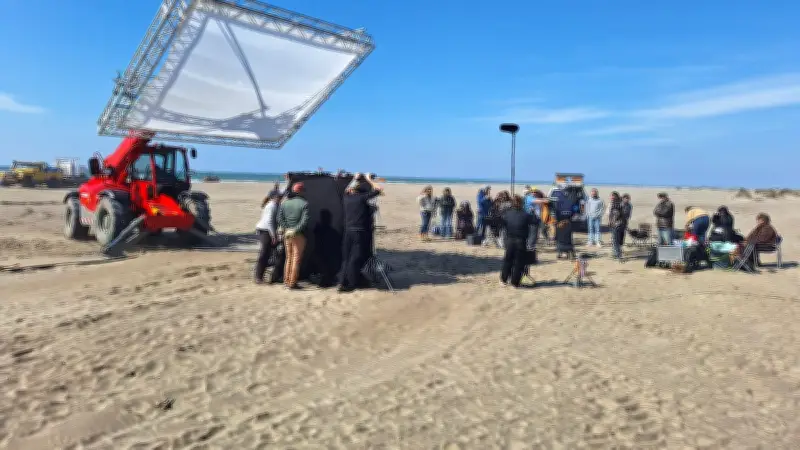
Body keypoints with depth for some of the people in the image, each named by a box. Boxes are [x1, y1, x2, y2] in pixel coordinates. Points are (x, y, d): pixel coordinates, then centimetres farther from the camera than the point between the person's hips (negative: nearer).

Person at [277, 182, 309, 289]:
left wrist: (287, 229, -5)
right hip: (299, 235, -5)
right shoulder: (304, 204, -9)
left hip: (287, 234, 5)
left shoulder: (284, 203, 7)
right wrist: (295, 230, -15)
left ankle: (286, 281, 21)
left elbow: (279, 218, 1)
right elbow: (304, 221, -19)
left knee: (289, 258, 17)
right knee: (296, 259, 1)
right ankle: (292, 283, 1)